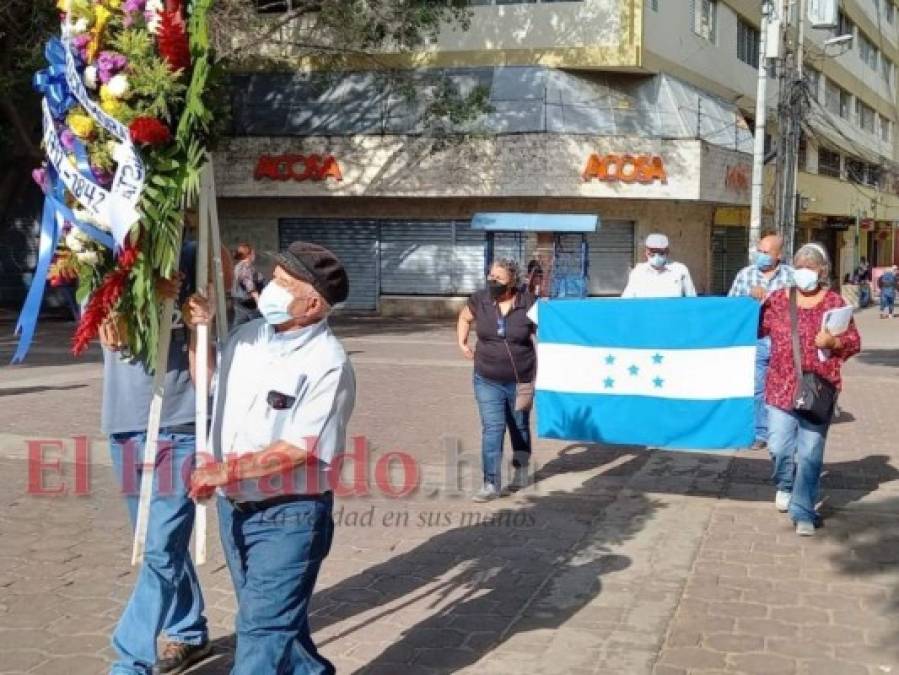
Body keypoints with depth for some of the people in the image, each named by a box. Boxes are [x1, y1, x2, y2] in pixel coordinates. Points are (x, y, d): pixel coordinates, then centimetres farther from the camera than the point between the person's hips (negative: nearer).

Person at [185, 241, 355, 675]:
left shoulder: (327, 363, -19)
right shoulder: (247, 336, 3)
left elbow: (299, 449, -22)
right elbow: (209, 388, 19)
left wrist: (227, 470, -20)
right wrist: (198, 331, 7)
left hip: (288, 515, -7)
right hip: (235, 508, 7)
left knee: (263, 629, -2)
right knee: (276, 618, 21)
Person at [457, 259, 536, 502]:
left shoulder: (529, 304, -12)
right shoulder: (479, 300, -6)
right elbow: (464, 318, 16)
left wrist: (539, 375, -6)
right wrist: (462, 343, 6)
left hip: (520, 381, -1)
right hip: (487, 381, 1)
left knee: (519, 427, 17)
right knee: (491, 429, -7)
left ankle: (521, 471, 39)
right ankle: (491, 484, -6)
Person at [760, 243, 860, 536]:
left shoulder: (834, 302, -1)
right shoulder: (778, 299, 5)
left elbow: (854, 343, 1)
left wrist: (833, 342, -18)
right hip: (781, 388, 2)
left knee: (810, 453, 0)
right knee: (779, 447, 7)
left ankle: (803, 512, 8)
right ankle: (785, 485, 38)